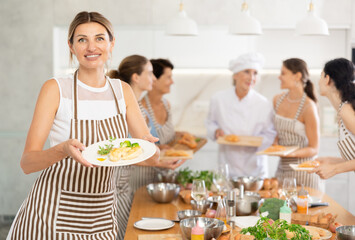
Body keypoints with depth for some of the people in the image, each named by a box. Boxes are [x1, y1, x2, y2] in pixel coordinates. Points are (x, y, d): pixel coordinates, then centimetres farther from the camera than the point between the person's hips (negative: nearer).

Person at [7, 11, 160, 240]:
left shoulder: (123, 91, 3)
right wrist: (63, 150, -32)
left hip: (103, 218, 4)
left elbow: (152, 157, 3)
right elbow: (27, 162, -13)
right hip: (52, 215, -4)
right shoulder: (55, 89, -8)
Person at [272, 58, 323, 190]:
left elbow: (314, 149, -10)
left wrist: (292, 153, -26)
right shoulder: (277, 100, 4)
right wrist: (274, 145, -1)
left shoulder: (308, 107, -15)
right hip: (282, 167, 6)